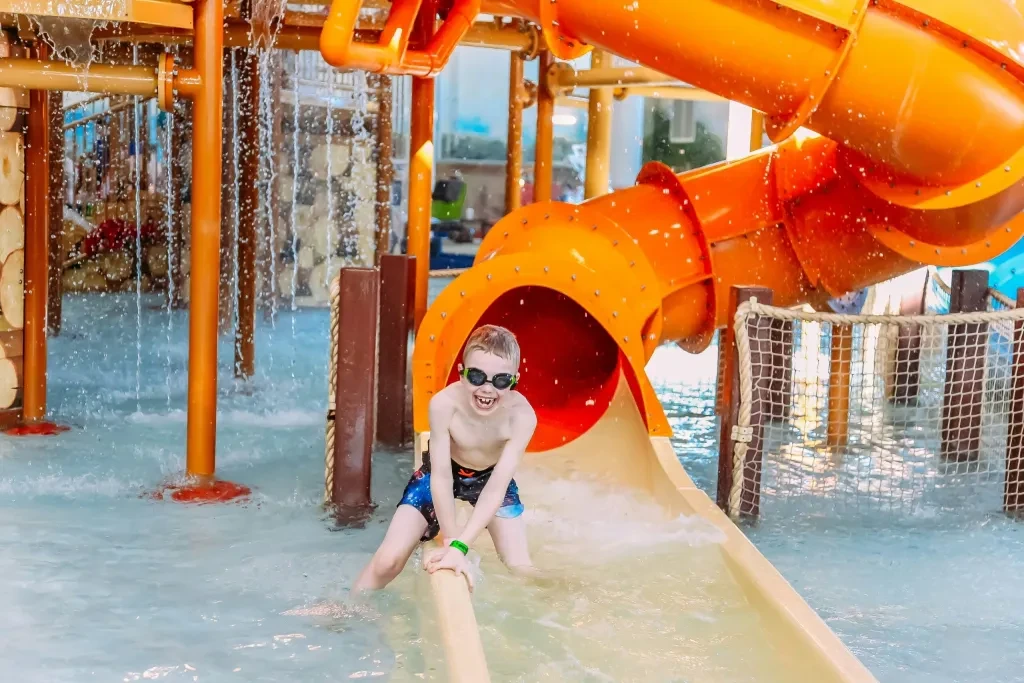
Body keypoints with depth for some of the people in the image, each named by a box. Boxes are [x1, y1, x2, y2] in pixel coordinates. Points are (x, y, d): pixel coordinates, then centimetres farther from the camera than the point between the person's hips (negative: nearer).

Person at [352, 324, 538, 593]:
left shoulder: (522, 415, -34)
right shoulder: (444, 404, -36)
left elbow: (497, 486, -36)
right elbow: (441, 477, -29)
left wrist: (460, 546, -44)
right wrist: (450, 540, -30)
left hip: (490, 479, 1)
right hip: (440, 476, -1)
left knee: (522, 571, -7)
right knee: (388, 561, -9)